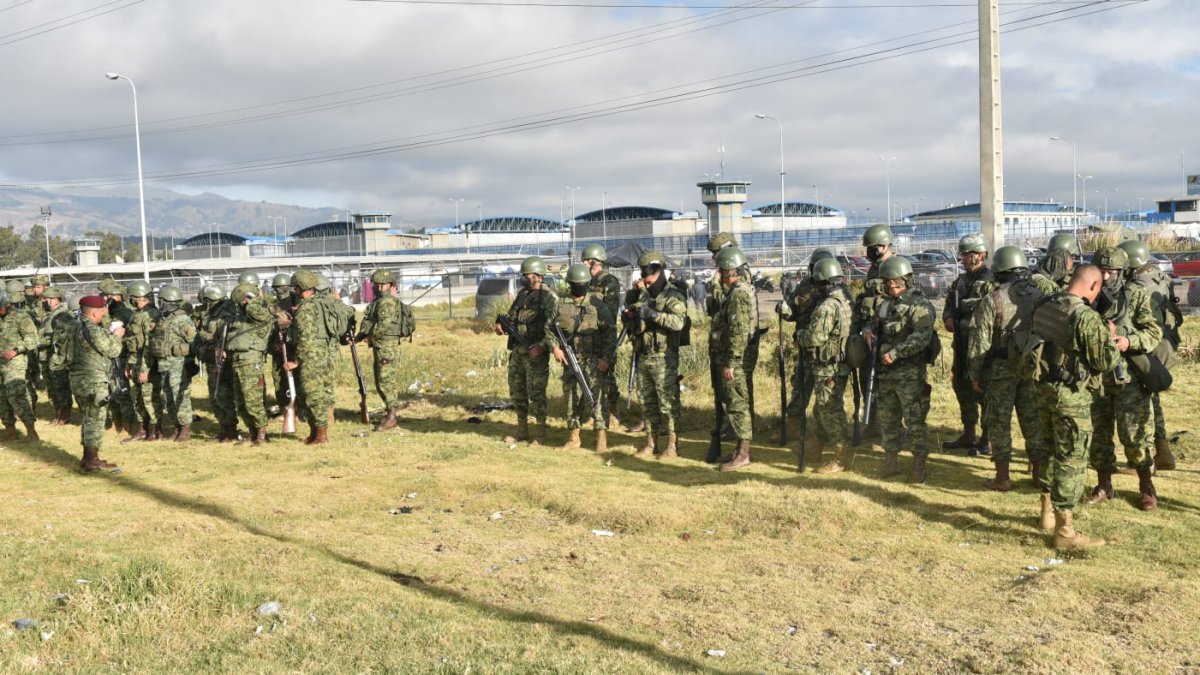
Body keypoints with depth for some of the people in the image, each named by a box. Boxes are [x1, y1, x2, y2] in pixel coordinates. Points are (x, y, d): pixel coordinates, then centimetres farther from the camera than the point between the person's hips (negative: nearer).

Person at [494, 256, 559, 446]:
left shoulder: (548, 298, -10)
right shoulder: (521, 294, 14)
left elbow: (554, 327, -17)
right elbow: (511, 315, 23)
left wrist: (542, 346, -27)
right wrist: (501, 322, 1)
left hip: (536, 353, -8)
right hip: (516, 351, 8)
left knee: (536, 393, -4)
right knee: (516, 390, 13)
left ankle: (540, 433, 6)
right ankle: (522, 430, 25)